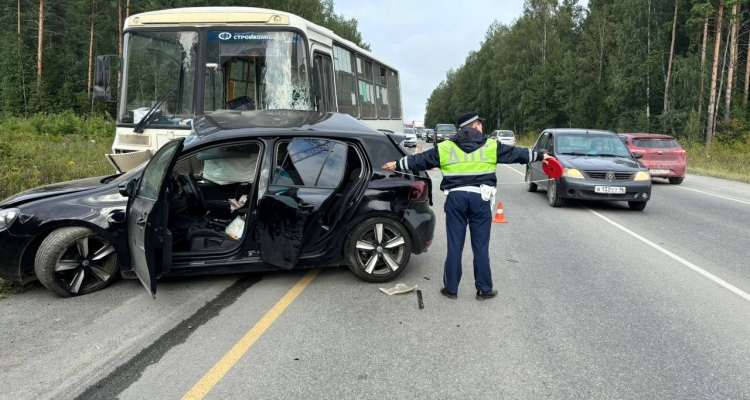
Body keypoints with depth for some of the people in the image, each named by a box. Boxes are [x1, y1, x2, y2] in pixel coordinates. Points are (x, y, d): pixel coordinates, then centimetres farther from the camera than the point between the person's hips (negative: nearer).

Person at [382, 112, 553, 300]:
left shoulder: (445, 148, 7)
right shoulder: (491, 146, 5)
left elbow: (419, 160, 12)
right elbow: (517, 153, 13)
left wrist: (397, 165, 25)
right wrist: (541, 155, 27)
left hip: (455, 198, 1)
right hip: (480, 198, -1)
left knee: (454, 246, 7)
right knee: (481, 246, 7)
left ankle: (451, 288, 14)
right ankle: (484, 289, 14)